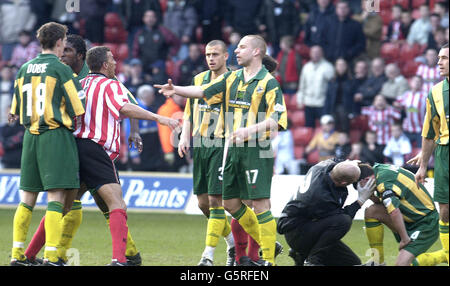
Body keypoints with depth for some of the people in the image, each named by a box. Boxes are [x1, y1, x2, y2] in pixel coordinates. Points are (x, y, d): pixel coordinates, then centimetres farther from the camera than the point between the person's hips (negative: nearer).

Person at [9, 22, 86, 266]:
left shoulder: (24, 69, 10)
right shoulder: (60, 69, -8)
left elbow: (16, 110, 15)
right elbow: (78, 108, -8)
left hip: (30, 136, 6)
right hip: (56, 136, -6)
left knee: (28, 198, 11)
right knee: (56, 197, -7)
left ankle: (17, 254, 10)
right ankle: (51, 255, -14)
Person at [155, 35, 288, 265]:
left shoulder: (268, 82, -8)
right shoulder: (232, 78, 13)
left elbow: (277, 120, -14)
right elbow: (203, 91, 14)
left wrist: (249, 130, -24)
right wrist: (176, 89, 0)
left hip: (257, 150, -8)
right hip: (233, 149, 8)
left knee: (260, 204, -9)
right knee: (231, 203, 11)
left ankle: (269, 259, -4)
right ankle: (266, 244, 24)